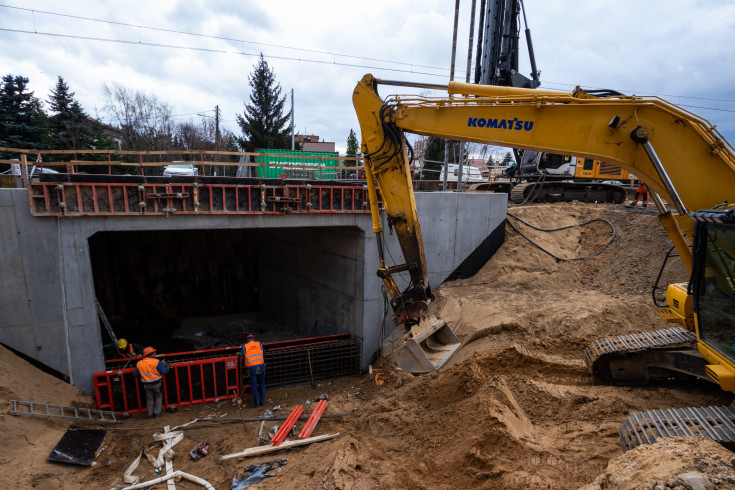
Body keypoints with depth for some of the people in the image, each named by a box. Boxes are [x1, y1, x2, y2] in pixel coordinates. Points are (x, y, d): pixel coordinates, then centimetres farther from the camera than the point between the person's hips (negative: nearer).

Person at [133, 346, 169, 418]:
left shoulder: (139, 363, -2)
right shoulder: (156, 362, -17)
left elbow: (135, 374, 6)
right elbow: (163, 371, -17)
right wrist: (166, 366, 3)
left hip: (146, 385, 4)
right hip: (156, 383, -4)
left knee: (149, 399, 18)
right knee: (158, 397, 15)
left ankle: (150, 414, 21)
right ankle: (157, 412, 15)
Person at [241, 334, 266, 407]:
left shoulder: (244, 346, 1)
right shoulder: (259, 344, 5)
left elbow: (243, 358, 8)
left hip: (251, 367, -1)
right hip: (260, 366, 1)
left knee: (254, 385, 7)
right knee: (262, 384, 16)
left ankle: (256, 403, 14)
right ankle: (262, 400, 19)